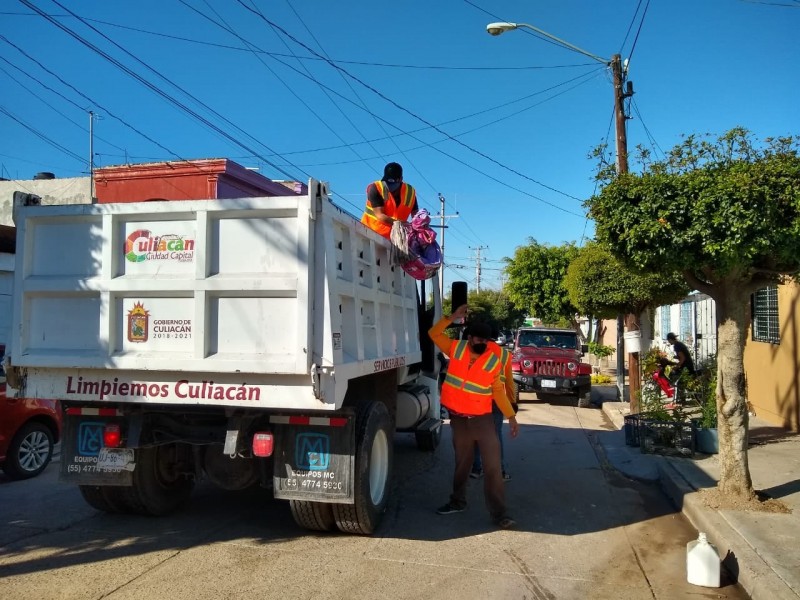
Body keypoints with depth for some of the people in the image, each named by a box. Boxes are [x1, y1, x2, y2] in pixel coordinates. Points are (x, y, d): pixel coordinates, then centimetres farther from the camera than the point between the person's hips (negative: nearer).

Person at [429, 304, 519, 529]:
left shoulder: (493, 362, -6)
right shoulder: (456, 349, -3)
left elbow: (498, 392, 2)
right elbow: (434, 333, 2)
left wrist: (511, 417, 0)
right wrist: (452, 317, -7)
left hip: (482, 419, -1)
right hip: (458, 419, 2)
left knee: (492, 466, -4)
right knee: (462, 464, 18)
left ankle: (499, 513, 4)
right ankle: (458, 501, 37)